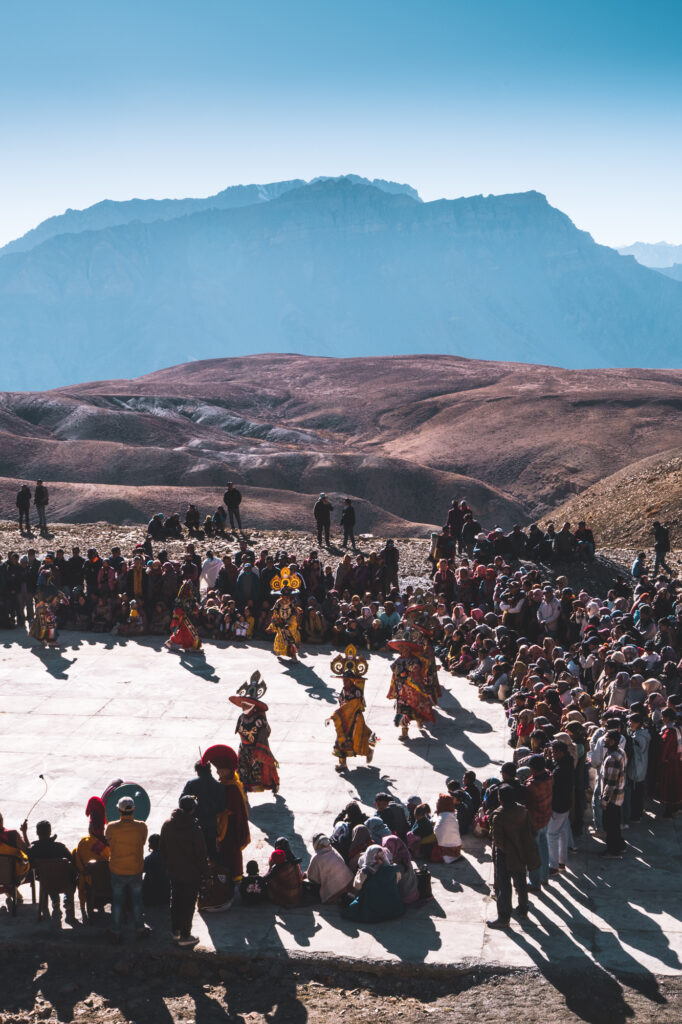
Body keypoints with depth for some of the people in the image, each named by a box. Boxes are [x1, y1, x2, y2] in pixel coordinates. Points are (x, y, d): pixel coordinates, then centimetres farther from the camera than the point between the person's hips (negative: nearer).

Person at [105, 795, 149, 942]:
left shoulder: (111, 827, -19)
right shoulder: (141, 827, -19)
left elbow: (108, 842, -1)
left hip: (117, 871, 0)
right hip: (136, 870, 0)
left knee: (117, 901, 15)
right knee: (137, 900, 19)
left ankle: (116, 932, 25)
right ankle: (140, 929, 30)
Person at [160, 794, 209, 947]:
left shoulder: (167, 825, -6)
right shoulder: (195, 829, -24)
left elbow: (162, 848, 6)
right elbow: (201, 854, -17)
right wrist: (204, 871, -2)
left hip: (173, 872, 5)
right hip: (191, 874, -5)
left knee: (175, 901, 22)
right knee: (188, 904, 7)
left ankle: (175, 930, 34)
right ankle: (185, 936, 15)